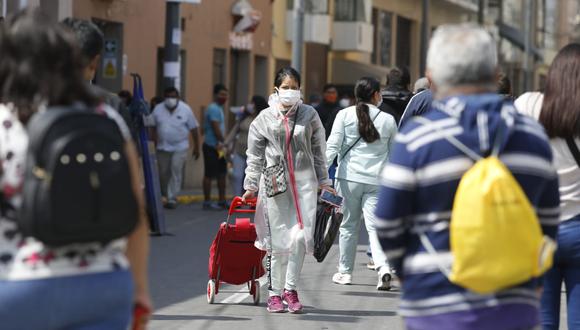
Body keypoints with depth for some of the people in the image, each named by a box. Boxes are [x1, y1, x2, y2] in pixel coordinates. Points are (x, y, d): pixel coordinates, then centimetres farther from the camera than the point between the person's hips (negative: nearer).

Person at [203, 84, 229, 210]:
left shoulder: (219, 109, 17)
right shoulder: (214, 109, -15)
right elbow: (216, 129, -19)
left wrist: (223, 143, 10)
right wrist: (225, 142, -10)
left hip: (219, 147, 10)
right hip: (212, 146, -10)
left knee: (222, 174, 12)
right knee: (209, 175, -5)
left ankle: (222, 201, 18)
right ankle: (207, 202, -1)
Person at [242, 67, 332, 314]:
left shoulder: (309, 115, 7)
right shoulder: (265, 118, 5)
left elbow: (318, 150, 13)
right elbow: (255, 155, 10)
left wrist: (323, 181, 14)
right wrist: (251, 185, 8)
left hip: (304, 181, 1)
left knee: (301, 236, -9)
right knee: (278, 240, 0)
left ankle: (291, 288, 8)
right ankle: (275, 293, 12)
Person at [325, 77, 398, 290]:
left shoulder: (345, 115, 0)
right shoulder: (388, 120, 4)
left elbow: (333, 146, -6)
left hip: (350, 178, 0)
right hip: (377, 180, 0)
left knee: (349, 225, 13)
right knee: (374, 225, -2)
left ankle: (345, 271, 21)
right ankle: (383, 267, -22)